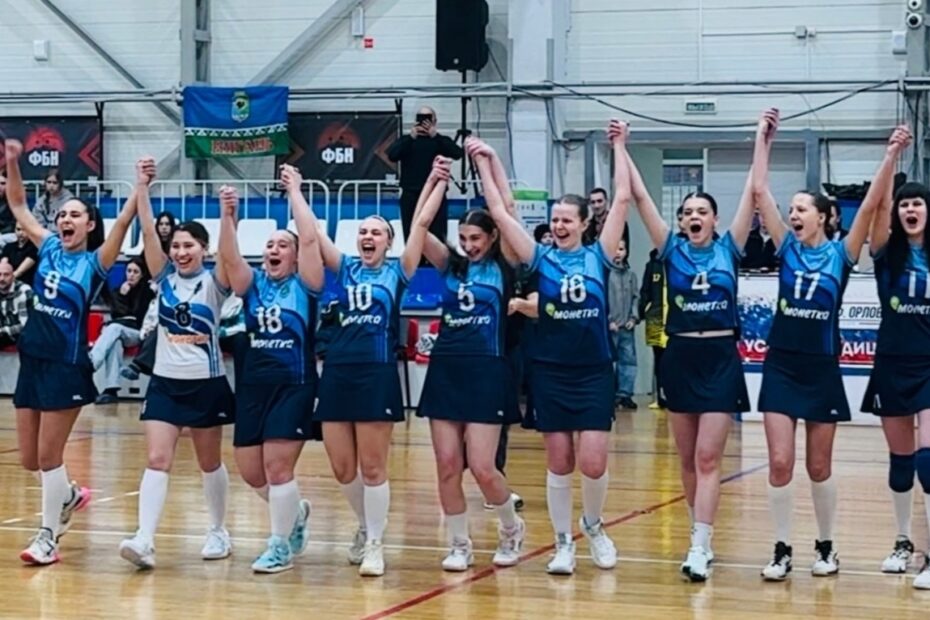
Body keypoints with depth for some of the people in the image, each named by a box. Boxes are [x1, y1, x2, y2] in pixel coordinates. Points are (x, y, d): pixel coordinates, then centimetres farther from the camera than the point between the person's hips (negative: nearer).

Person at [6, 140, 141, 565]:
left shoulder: (95, 261, -5)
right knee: (28, 459, 12)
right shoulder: (48, 248, 9)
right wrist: (12, 163, 0)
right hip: (31, 360, 6)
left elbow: (123, 223, -18)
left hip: (67, 365, -6)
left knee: (48, 455, -3)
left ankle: (48, 536, 8)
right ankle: (68, 495, 39)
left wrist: (140, 186, -30)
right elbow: (17, 205, 11)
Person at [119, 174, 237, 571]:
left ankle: (218, 531, 28)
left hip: (206, 384, -2)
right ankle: (145, 541, -19)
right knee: (157, 461, -10)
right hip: (165, 383, 2)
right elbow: (148, 231, -5)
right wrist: (142, 186, -13)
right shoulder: (165, 278, 3)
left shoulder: (214, 282, -4)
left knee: (209, 464, 11)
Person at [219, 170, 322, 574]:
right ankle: (294, 512, 34)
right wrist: (228, 217, -22)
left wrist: (295, 192, -9)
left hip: (294, 385, -5)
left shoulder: (304, 285, 0)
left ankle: (281, 547, 4)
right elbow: (229, 256, -8)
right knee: (250, 471, 7)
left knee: (277, 465, -9)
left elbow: (310, 240, -12)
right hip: (252, 385, 5)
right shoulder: (252, 284, 9)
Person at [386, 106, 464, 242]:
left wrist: (436, 136, -14)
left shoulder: (441, 141, 10)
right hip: (411, 196, 1)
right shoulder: (405, 140, 11)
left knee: (437, 238, -7)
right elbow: (392, 155, -6)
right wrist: (411, 137, -13)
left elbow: (457, 153, -8)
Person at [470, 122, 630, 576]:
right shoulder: (540, 259, 2)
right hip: (550, 372, 1)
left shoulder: (599, 256, 1)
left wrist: (619, 148, 0)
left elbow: (622, 200, -2)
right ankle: (563, 543, 17)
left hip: (595, 372, -1)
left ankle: (594, 525, 21)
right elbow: (500, 212, -2)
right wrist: (486, 162, -5)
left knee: (592, 463, -7)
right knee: (559, 464, 5)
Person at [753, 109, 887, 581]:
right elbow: (759, 192, -1)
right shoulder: (788, 248, 3)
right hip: (781, 366, 2)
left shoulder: (841, 254, -2)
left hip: (822, 369, -1)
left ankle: (826, 546, 22)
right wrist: (764, 138, -2)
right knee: (780, 463, -4)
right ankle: (782, 550, 5)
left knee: (819, 467, 7)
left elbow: (869, 205, -13)